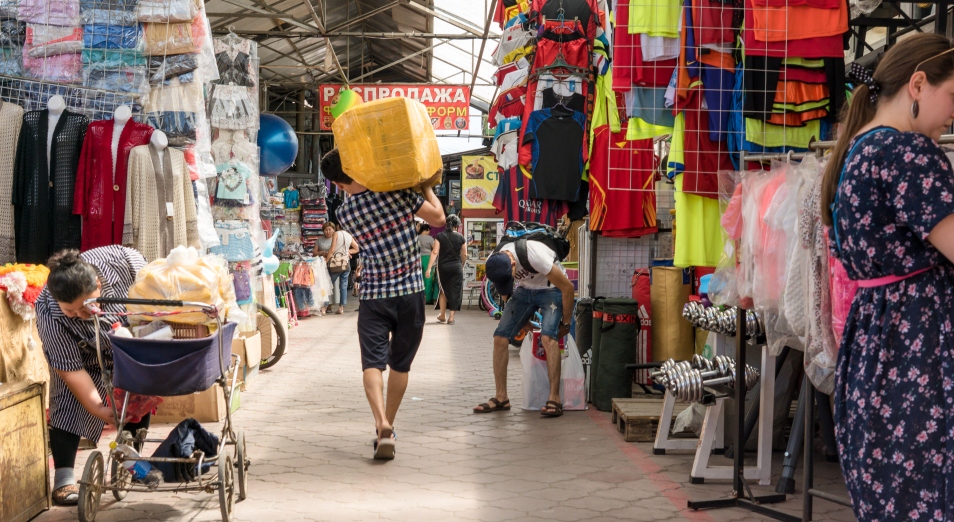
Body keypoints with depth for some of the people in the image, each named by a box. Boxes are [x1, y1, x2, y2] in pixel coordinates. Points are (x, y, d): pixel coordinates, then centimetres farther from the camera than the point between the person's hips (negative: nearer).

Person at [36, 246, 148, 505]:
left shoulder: (124, 261, -36)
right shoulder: (50, 316, -38)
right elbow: (70, 368, -32)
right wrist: (98, 409, -33)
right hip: (82, 357, -3)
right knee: (70, 402, -15)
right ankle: (64, 477, -13)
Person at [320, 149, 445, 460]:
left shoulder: (344, 214, -5)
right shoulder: (397, 193, -11)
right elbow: (438, 217, -2)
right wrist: (426, 186, 11)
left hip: (373, 296, -1)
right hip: (410, 293, 1)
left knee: (373, 361, -4)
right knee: (400, 364, 13)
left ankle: (382, 425, -25)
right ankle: (388, 426, 22)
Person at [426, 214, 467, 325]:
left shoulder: (440, 236, -2)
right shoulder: (460, 237, 0)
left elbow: (435, 252, -9)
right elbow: (464, 255, 5)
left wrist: (429, 267, -10)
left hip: (443, 267, 1)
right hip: (456, 267, -1)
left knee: (443, 291, 15)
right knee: (455, 292, 3)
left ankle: (442, 315, 19)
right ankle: (451, 317, -1)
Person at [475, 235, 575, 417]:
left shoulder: (534, 255, -36)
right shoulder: (494, 264, -17)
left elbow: (568, 287, -25)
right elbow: (505, 291, 7)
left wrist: (565, 323, -13)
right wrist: (523, 320, 12)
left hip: (551, 289, -6)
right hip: (524, 290, 6)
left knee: (547, 337, -28)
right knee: (500, 337, -7)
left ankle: (554, 399, -25)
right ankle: (501, 398, 2)